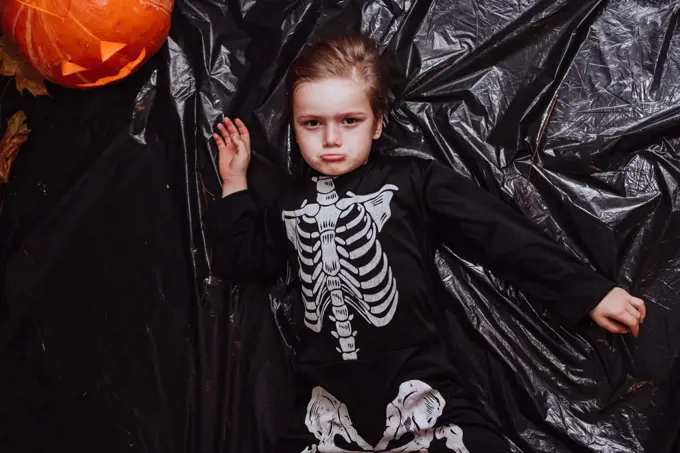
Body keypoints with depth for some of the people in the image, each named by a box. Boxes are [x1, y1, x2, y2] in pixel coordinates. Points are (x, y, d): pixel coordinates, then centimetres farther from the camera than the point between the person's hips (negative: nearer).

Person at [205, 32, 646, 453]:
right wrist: (235, 184, 18)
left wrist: (589, 291, -3)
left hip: (418, 390, -3)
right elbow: (245, 262, 26)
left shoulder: (413, 181, 0)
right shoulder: (291, 204, 13)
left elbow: (500, 232, -2)